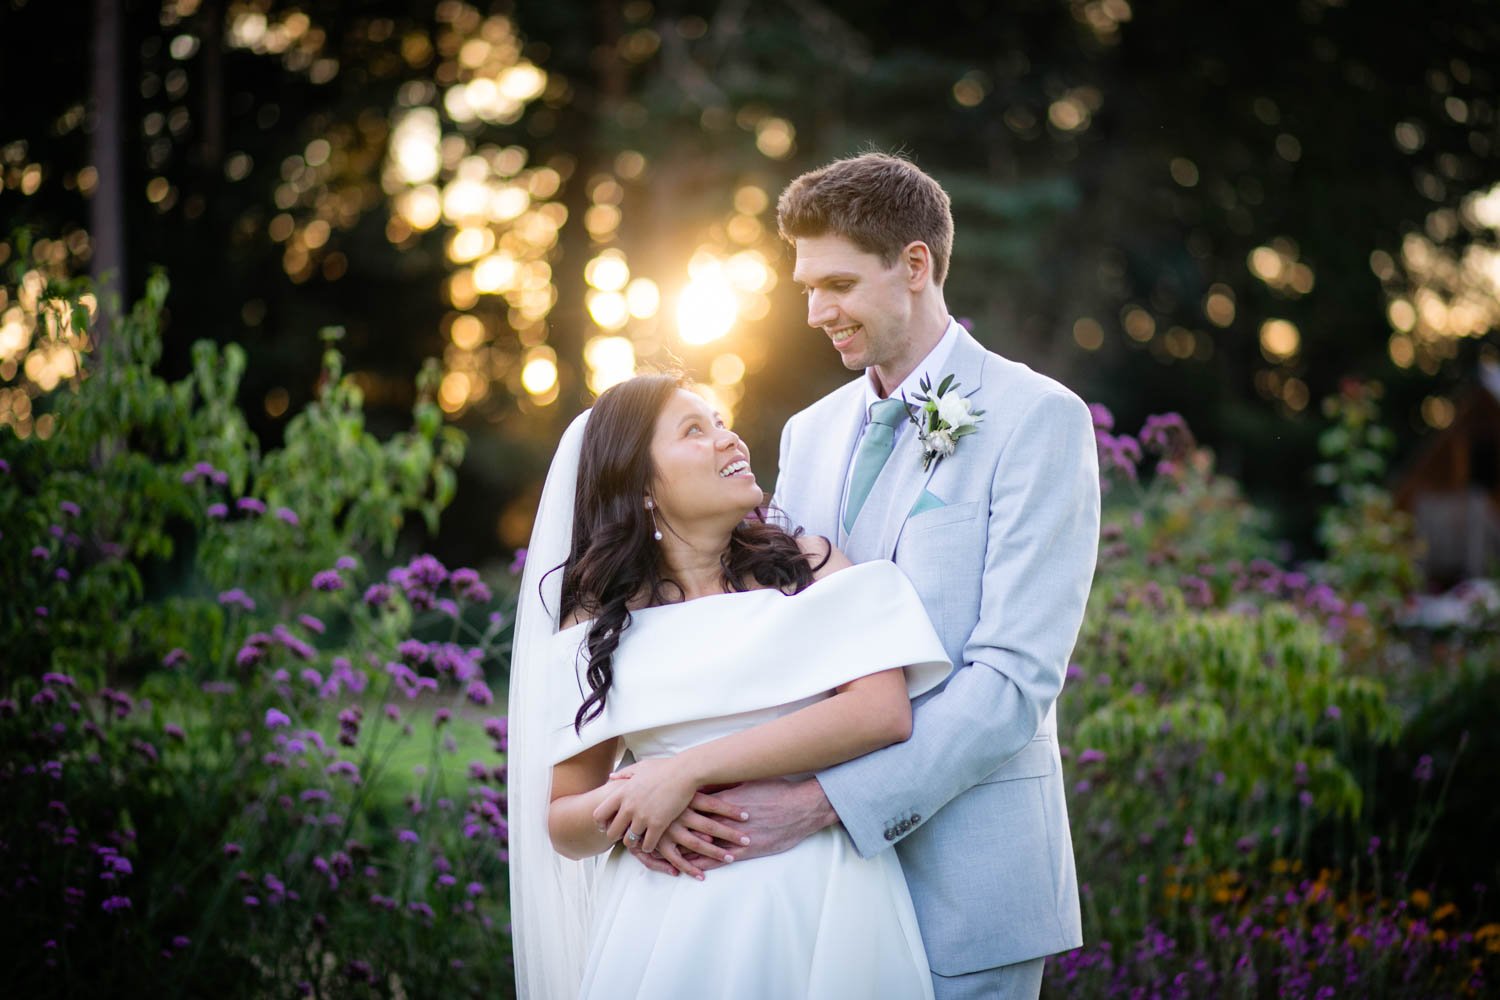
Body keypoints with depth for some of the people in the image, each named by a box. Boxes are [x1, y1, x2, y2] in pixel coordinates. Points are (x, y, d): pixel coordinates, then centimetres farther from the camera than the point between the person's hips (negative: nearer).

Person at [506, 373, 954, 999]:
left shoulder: (807, 565, 5)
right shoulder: (595, 626, 8)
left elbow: (884, 712, -11)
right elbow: (562, 823, 10)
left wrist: (686, 770, -14)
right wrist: (623, 812, -14)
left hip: (823, 896, 0)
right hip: (670, 917, 1)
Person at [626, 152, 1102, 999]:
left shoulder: (1038, 419, -8)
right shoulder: (811, 433, 14)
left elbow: (1016, 677, -16)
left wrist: (826, 800, -23)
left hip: (960, 889, -5)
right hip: (824, 871, 5)